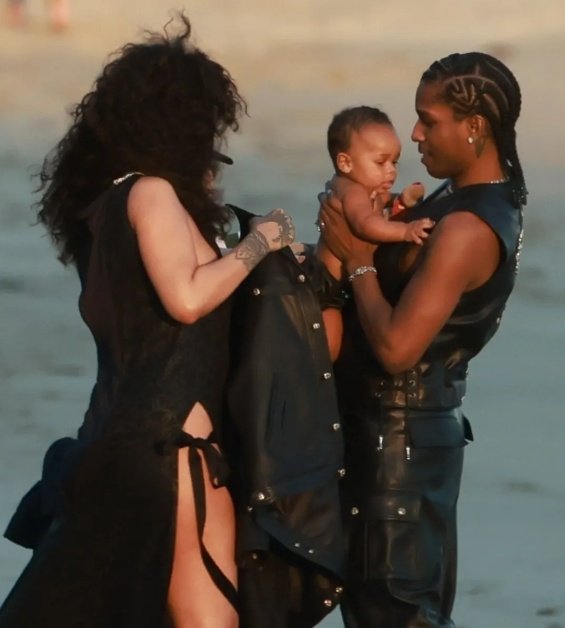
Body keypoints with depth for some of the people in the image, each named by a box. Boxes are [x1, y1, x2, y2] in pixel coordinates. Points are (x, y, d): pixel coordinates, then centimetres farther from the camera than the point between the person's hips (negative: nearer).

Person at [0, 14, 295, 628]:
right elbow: (186, 297, -21)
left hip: (122, 431, 10)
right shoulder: (151, 193, -11)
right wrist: (257, 243, -9)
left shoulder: (101, 198, 15)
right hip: (170, 436, -9)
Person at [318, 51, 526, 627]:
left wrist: (359, 261, -14)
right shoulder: (479, 197, 8)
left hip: (400, 434, -10)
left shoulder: (467, 228, -23)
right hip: (410, 426, 10)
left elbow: (396, 347, -26)